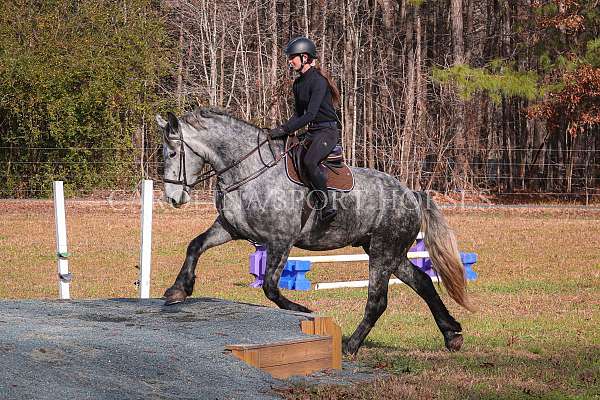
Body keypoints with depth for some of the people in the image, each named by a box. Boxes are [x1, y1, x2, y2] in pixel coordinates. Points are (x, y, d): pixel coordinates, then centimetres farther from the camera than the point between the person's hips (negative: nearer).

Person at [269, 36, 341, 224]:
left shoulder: (318, 81, -17)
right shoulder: (298, 84, 11)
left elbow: (310, 114, -23)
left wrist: (285, 129, -23)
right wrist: (284, 129, 2)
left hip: (327, 131, -10)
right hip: (311, 131, 10)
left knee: (309, 161, -33)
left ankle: (327, 205, -27)